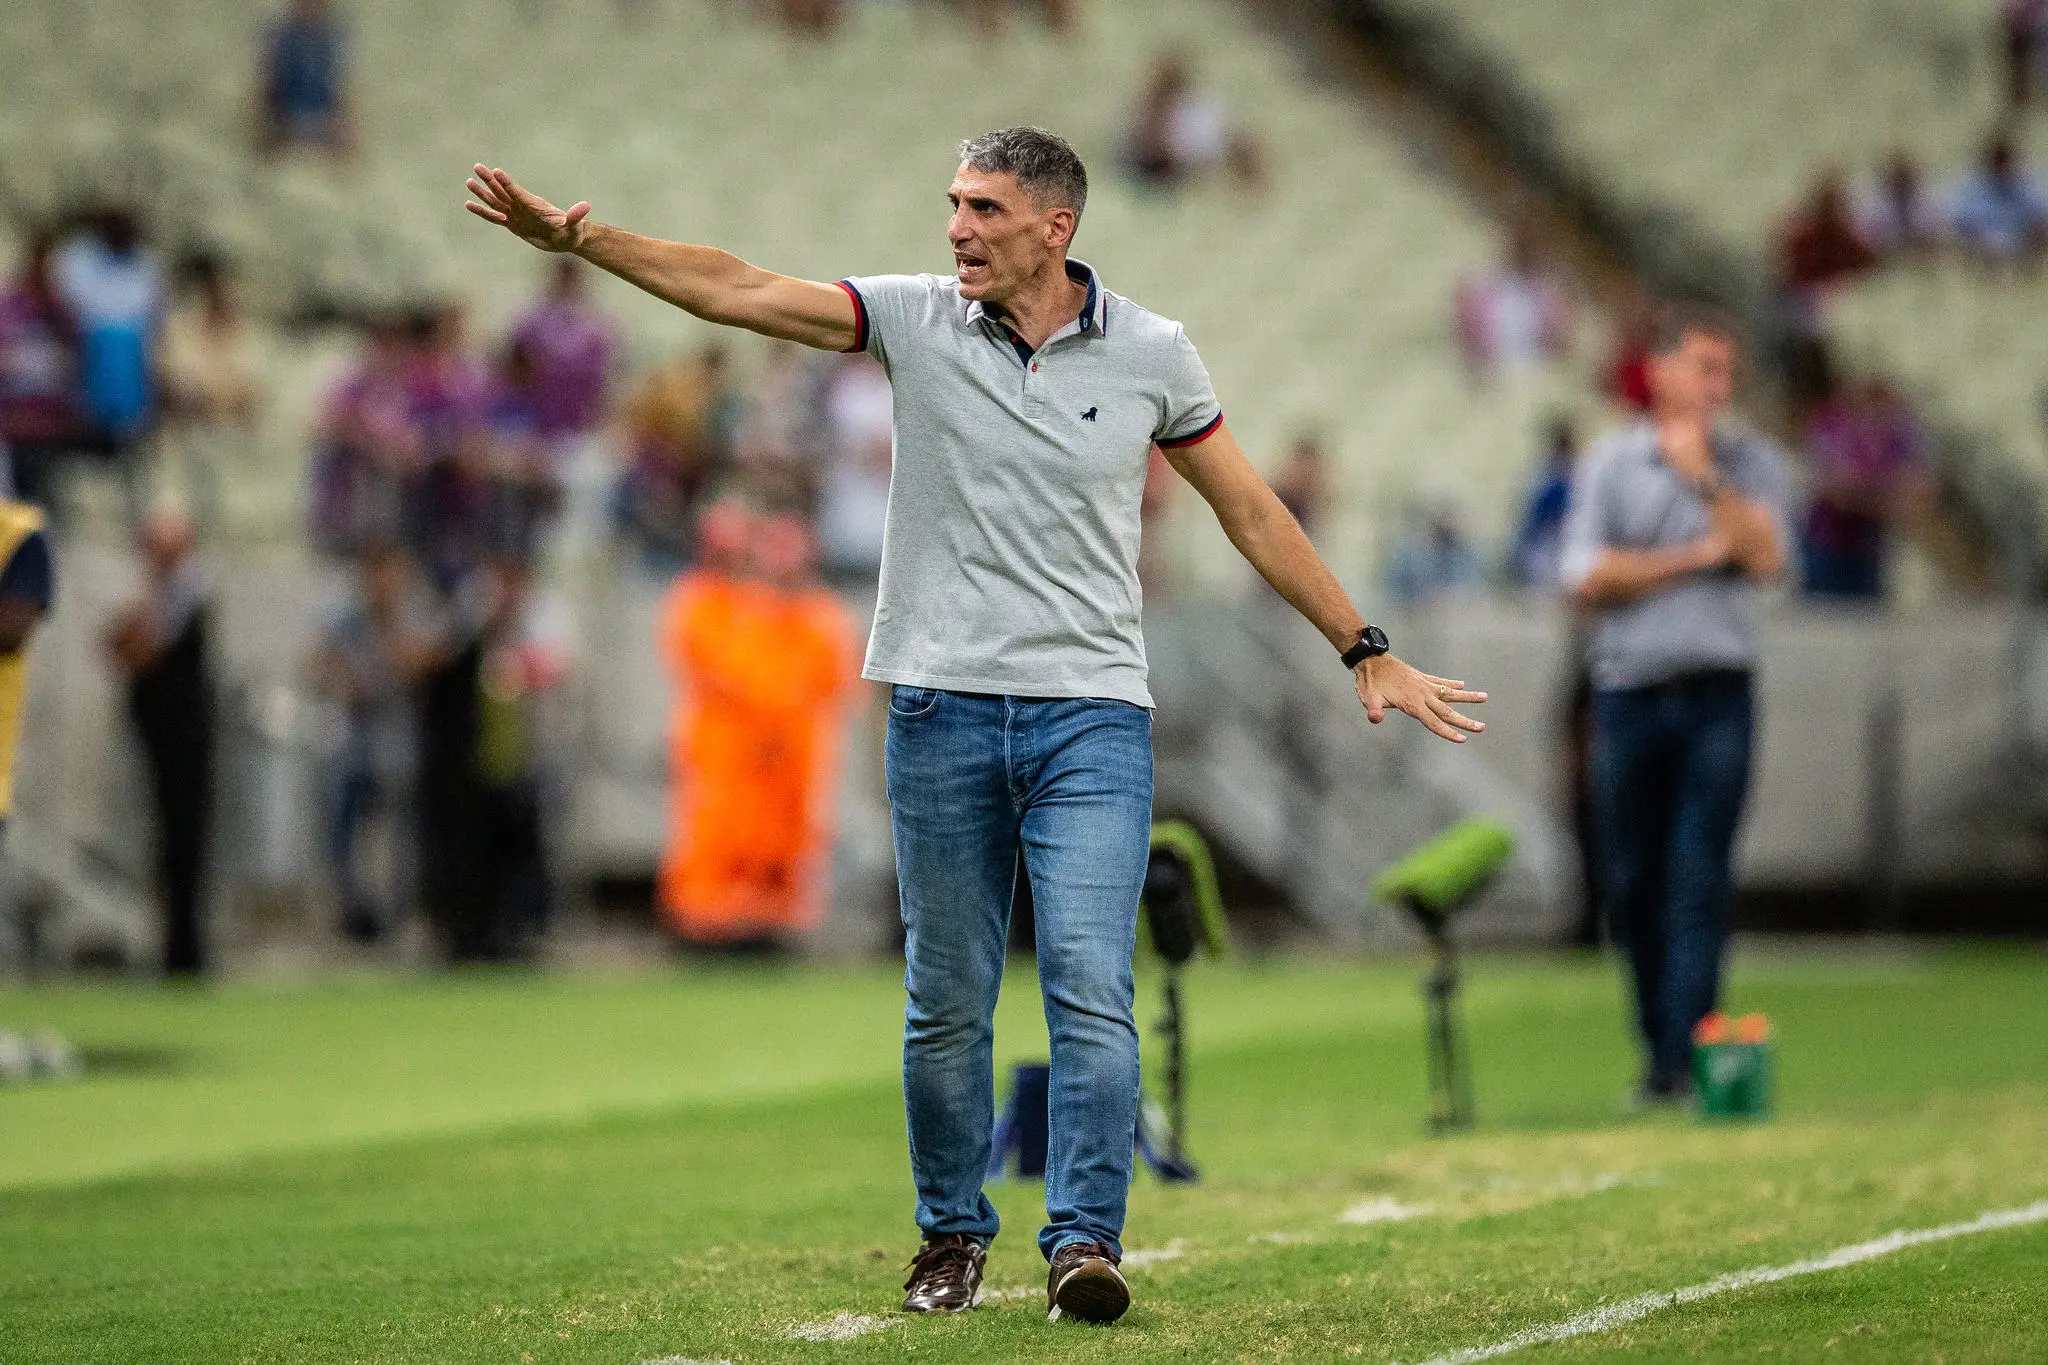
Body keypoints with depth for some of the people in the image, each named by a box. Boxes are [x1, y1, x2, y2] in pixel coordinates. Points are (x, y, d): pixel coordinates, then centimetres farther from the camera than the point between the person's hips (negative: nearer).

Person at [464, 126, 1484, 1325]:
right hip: (943, 710, 1)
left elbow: (1253, 514, 11)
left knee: (1092, 990, -12)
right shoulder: (915, 318, 1)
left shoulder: (1151, 353, 2)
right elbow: (735, 289, -5)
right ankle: (953, 1235, 20)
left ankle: (1086, 1242, -9)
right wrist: (578, 238, -17)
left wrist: (1369, 654, 12)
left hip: (1092, 717, -1)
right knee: (946, 1003, 6)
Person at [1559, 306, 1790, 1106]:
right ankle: (1656, 1046, 13)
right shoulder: (1609, 464, 9)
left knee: (1698, 881, -9)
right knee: (1631, 884, 2)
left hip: (1717, 695, -1)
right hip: (1629, 692, 1)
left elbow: (1764, 557, -5)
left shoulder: (1751, 463, 11)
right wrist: (1695, 558, -4)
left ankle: (1683, 1060, -12)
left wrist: (1704, 473, -8)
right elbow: (1588, 578, -2)